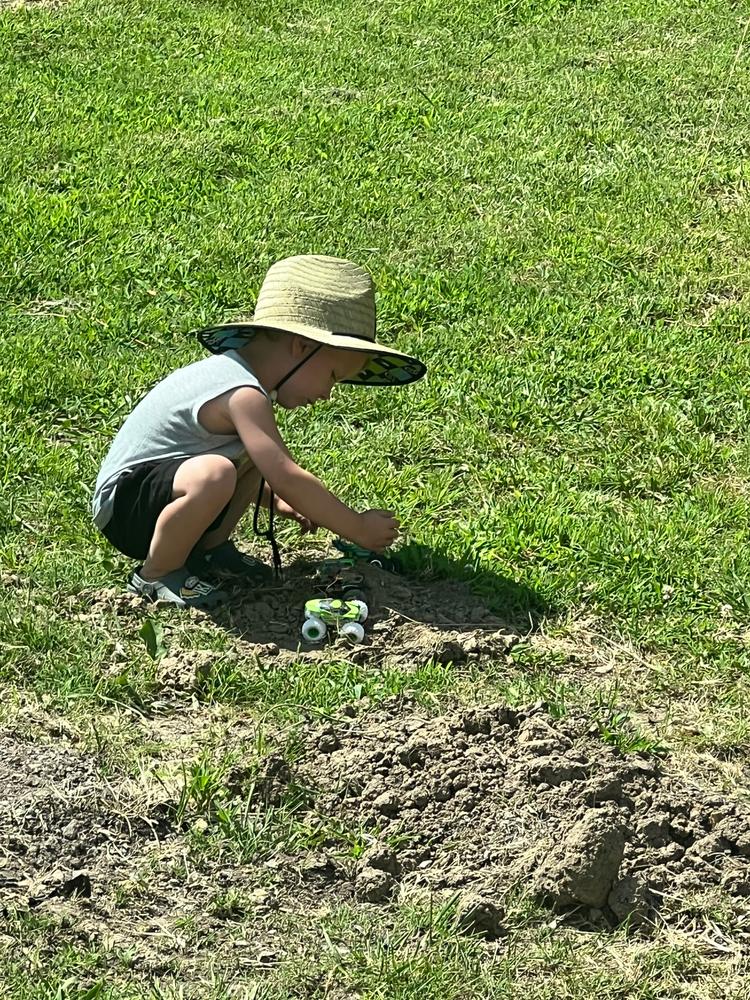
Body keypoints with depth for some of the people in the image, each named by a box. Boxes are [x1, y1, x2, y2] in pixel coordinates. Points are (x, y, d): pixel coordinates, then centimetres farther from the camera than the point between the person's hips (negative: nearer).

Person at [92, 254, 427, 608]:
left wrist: (274, 501, 18)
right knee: (212, 474, -37)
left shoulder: (234, 370, 8)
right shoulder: (244, 395, -23)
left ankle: (209, 550, 11)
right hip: (123, 501, -10)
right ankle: (156, 574, -15)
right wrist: (358, 528, -20)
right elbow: (287, 478, -28)